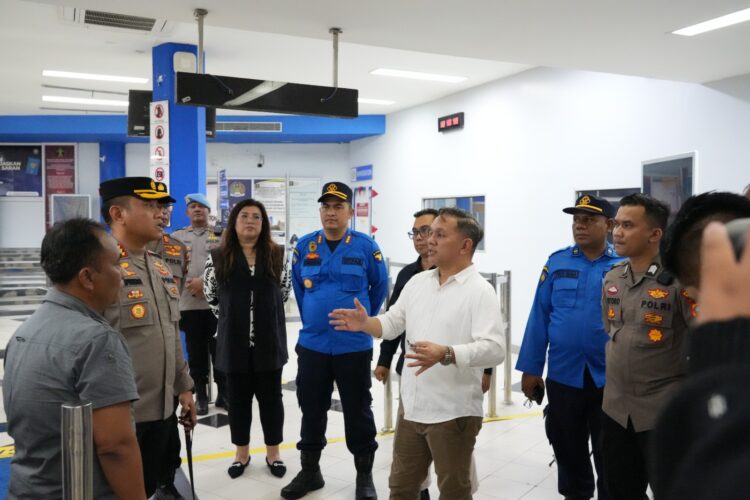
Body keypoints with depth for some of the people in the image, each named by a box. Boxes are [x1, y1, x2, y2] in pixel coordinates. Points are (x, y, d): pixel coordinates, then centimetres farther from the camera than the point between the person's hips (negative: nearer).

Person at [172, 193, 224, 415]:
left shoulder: (220, 235, 5)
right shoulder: (177, 236, 11)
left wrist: (204, 281, -14)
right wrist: (189, 284, -8)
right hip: (188, 303, 1)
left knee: (219, 350, 4)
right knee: (196, 353, 8)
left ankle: (223, 393, 17)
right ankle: (201, 396, 19)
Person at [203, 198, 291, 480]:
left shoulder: (276, 255, 0)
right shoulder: (218, 257, -2)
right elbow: (211, 294, 9)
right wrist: (230, 318, 9)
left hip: (269, 341, 1)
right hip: (234, 343, 0)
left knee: (271, 398, 10)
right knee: (238, 399, 11)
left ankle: (273, 453, 26)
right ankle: (242, 452, 29)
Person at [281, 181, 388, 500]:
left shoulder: (365, 246, -7)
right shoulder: (304, 246, 1)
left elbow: (379, 286, 6)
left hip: (354, 345, -2)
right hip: (311, 344, 3)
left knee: (357, 412, 8)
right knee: (311, 410, 13)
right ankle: (309, 471, 30)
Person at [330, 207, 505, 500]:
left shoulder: (480, 291, -15)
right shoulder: (417, 281, 8)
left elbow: (494, 349, -25)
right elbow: (392, 324, 13)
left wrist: (445, 354, -37)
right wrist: (365, 323, -7)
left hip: (454, 412, -6)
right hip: (411, 406, 7)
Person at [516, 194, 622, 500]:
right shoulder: (557, 262, 0)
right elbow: (539, 317, 1)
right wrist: (531, 369, 0)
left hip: (610, 378, -2)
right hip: (563, 375, 2)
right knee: (568, 449, 17)